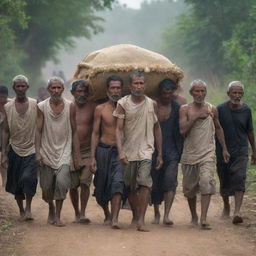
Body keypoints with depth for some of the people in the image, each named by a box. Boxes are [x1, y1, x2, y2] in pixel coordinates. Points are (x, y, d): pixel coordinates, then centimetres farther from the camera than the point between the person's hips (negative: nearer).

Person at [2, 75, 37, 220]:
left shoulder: (35, 105, -2)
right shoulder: (8, 107, 2)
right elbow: (6, 131, 6)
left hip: (31, 150, -2)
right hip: (15, 150, 2)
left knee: (28, 178, -20)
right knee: (16, 183, 7)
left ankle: (28, 208, -3)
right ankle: (21, 210, 25)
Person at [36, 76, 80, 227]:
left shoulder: (70, 107, 1)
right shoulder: (42, 107, 0)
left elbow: (74, 132, 4)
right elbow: (38, 131, 0)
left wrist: (77, 155, 2)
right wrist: (38, 152, -9)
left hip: (64, 152, -1)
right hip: (47, 151, 1)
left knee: (61, 181, -20)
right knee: (47, 186, 4)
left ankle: (58, 216, -10)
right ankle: (51, 209, 32)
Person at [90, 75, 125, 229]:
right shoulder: (101, 109, 3)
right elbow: (95, 133, 4)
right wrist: (93, 157, -2)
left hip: (120, 152, -1)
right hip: (103, 149, 1)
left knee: (118, 182, -19)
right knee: (102, 186, 9)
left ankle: (115, 218, -24)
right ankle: (107, 215, 32)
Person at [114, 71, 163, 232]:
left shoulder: (152, 104, 4)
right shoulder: (123, 104, 0)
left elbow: (157, 129, 11)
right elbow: (119, 129, -5)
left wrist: (160, 154, 10)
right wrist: (120, 151, -18)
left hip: (145, 150, -1)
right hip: (128, 151, 1)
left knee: (144, 182, -19)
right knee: (130, 186, 9)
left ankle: (141, 220, -22)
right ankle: (135, 216, 28)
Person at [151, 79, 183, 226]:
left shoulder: (176, 107, 4)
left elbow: (180, 130, 9)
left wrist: (180, 150, 5)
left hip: (171, 150, 0)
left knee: (170, 181, -16)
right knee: (155, 182, 6)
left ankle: (167, 215, -20)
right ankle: (157, 213, 24)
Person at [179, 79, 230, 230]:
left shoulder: (212, 110, 7)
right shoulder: (185, 109, 1)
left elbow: (218, 128, 20)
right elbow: (183, 130, -12)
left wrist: (224, 149, 19)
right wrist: (197, 116, -18)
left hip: (208, 153, 0)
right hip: (190, 154, 0)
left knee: (207, 182, -19)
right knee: (190, 188, 9)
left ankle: (203, 219, -23)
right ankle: (194, 216, 31)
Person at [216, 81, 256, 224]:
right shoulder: (220, 109, -4)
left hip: (241, 152, -1)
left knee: (239, 180, -16)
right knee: (224, 182, 12)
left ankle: (237, 212, -24)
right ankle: (226, 207, 37)